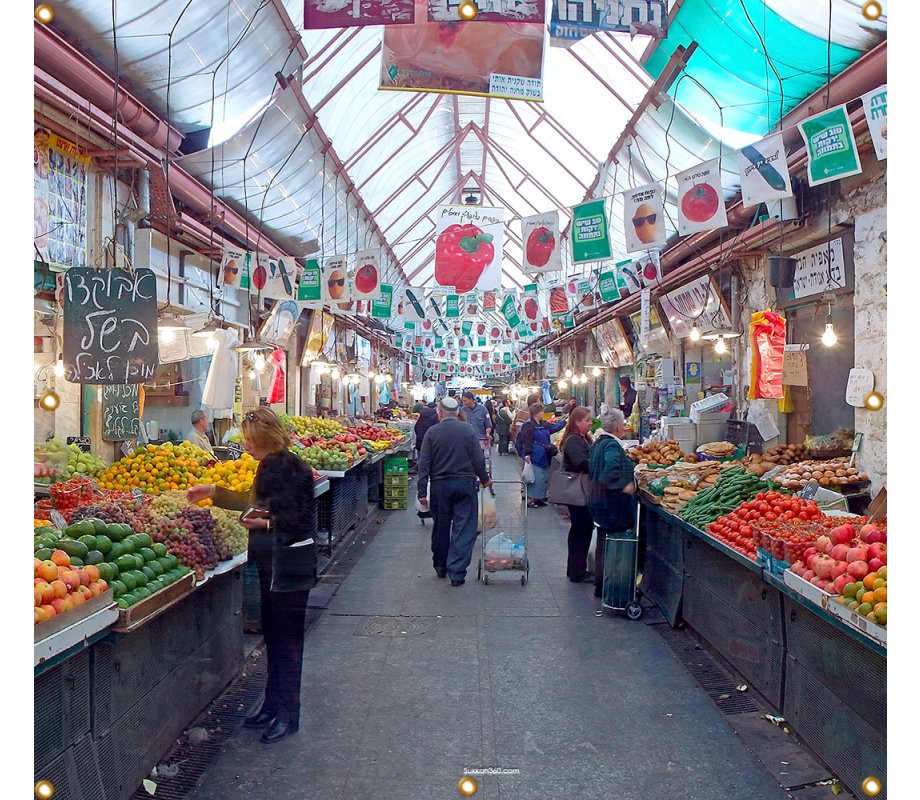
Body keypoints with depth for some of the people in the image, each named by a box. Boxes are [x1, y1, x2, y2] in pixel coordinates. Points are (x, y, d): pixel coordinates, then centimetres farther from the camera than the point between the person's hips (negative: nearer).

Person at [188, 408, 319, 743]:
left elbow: (304, 521, -19)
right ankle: (273, 704, 31)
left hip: (291, 566, -9)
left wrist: (268, 523, -31)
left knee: (287, 639, 2)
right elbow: (259, 502, 23)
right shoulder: (270, 466, 8)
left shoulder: (291, 469, -19)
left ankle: (287, 714, 15)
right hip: (272, 562, 9)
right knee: (273, 635, 18)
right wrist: (214, 492, 25)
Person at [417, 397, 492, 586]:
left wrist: (422, 491, 0)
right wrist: (485, 479, 16)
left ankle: (441, 567, 28)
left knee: (441, 528, 15)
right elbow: (478, 459, 0)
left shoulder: (432, 433, -4)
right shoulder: (469, 430, -3)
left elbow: (424, 464, -4)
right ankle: (457, 573, -2)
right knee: (464, 529, 2)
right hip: (465, 484, -1)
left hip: (440, 485, 1)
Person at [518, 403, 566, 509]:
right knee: (535, 479, -8)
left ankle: (538, 498, 22)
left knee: (544, 478, 12)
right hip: (535, 458, -9)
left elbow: (554, 427, 26)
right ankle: (529, 499, 0)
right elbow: (526, 441, -18)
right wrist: (526, 454, -22)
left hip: (544, 457, 9)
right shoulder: (529, 425, -14)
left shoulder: (543, 424, 12)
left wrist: (564, 421, 25)